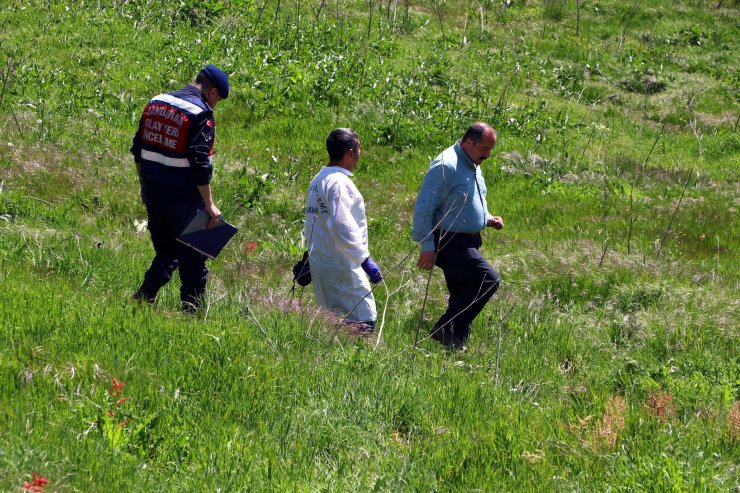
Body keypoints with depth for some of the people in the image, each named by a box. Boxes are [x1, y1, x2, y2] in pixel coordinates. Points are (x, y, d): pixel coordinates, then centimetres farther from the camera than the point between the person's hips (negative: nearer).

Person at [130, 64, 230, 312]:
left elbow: (138, 150, 13)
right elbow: (200, 164, -20)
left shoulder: (155, 104, 7)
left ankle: (142, 299, 11)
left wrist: (144, 187, 22)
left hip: (153, 191, 6)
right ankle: (192, 309, 10)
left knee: (165, 252, 20)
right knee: (193, 256, 7)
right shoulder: (201, 114, -15)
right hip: (183, 196, -6)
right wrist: (209, 204, -15)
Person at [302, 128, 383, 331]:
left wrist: (310, 255, 28)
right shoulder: (339, 183, -15)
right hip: (341, 265, -10)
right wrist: (365, 260, -25)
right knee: (364, 320, -11)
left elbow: (310, 224, 22)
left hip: (319, 262, 10)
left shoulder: (317, 180, 16)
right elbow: (342, 226, -25)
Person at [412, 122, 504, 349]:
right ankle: (447, 329, -16)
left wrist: (488, 219, 9)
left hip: (467, 243, 10)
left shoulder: (473, 166, 15)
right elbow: (424, 208, -18)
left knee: (462, 297, 11)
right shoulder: (446, 166, -17)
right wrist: (427, 247, -21)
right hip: (448, 242, -10)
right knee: (488, 279, -21)